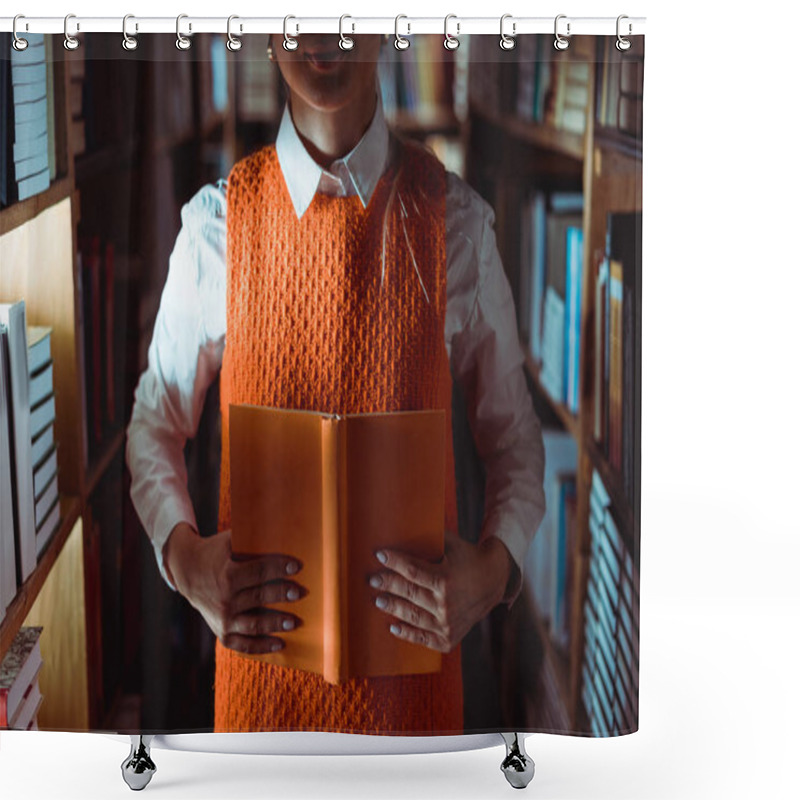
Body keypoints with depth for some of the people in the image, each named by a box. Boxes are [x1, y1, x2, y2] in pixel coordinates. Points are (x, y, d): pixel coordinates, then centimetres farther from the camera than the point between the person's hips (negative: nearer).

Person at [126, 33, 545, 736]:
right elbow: (155, 424, 3)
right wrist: (184, 556, -15)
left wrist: (496, 567, -17)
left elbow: (513, 434, 1)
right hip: (263, 636, 0)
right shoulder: (215, 222, -6)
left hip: (412, 632, 0)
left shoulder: (457, 220, -6)